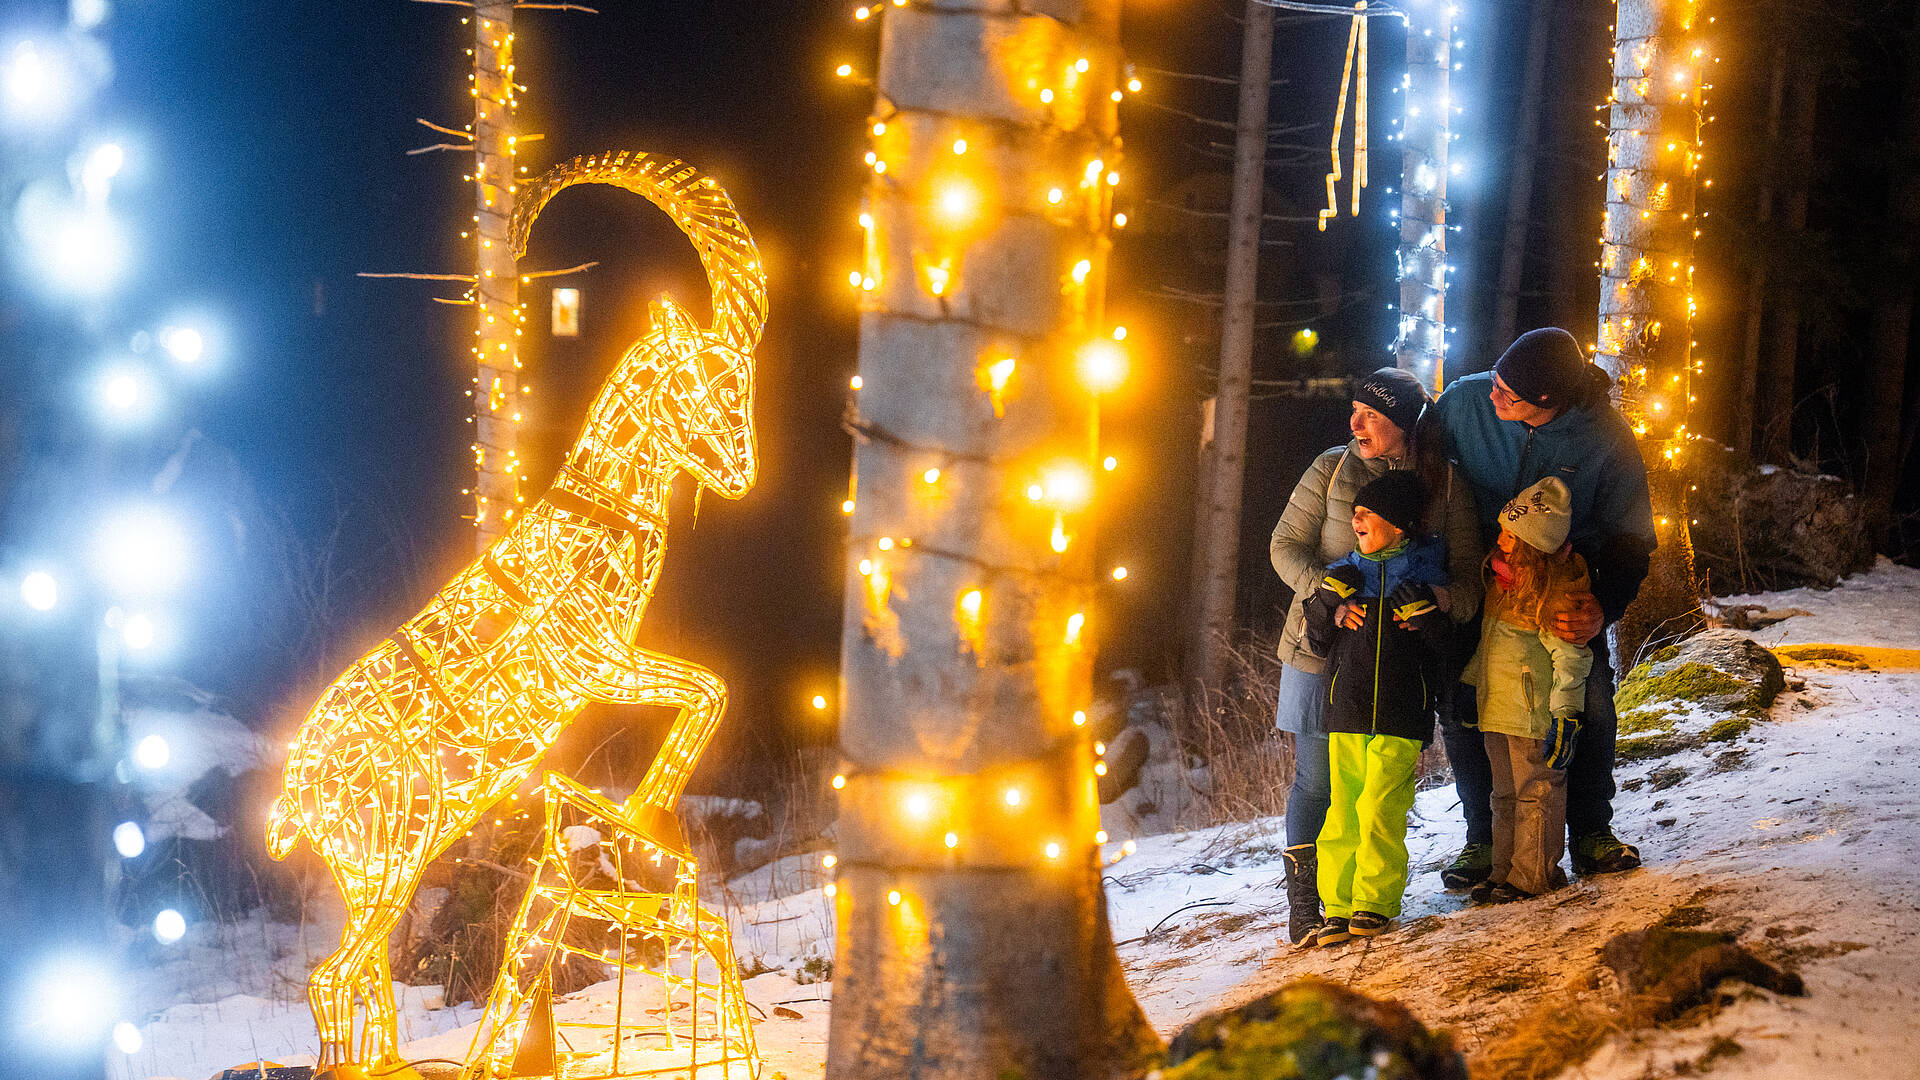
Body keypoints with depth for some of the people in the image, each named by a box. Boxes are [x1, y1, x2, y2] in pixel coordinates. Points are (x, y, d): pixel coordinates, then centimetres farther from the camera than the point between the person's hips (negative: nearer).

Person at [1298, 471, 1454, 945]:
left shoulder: (1425, 572, 3)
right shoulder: (1345, 572, 12)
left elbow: (1449, 647, 4)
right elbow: (1318, 642, 13)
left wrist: (1426, 614, -14)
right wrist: (1327, 600, -3)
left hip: (1401, 714, -3)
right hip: (1347, 710, 3)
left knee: (1380, 809, -11)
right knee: (1343, 810, 1)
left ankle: (1376, 904, 0)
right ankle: (1339, 908, 6)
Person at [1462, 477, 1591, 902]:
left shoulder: (1556, 588, -17)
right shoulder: (1502, 576, 8)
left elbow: (1570, 656, -17)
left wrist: (1565, 715, -20)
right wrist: (1470, 682, 24)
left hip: (1535, 710, -8)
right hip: (1496, 706, 8)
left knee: (1536, 791, 0)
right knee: (1506, 793, 14)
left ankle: (1533, 875, 7)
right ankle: (1504, 871, 22)